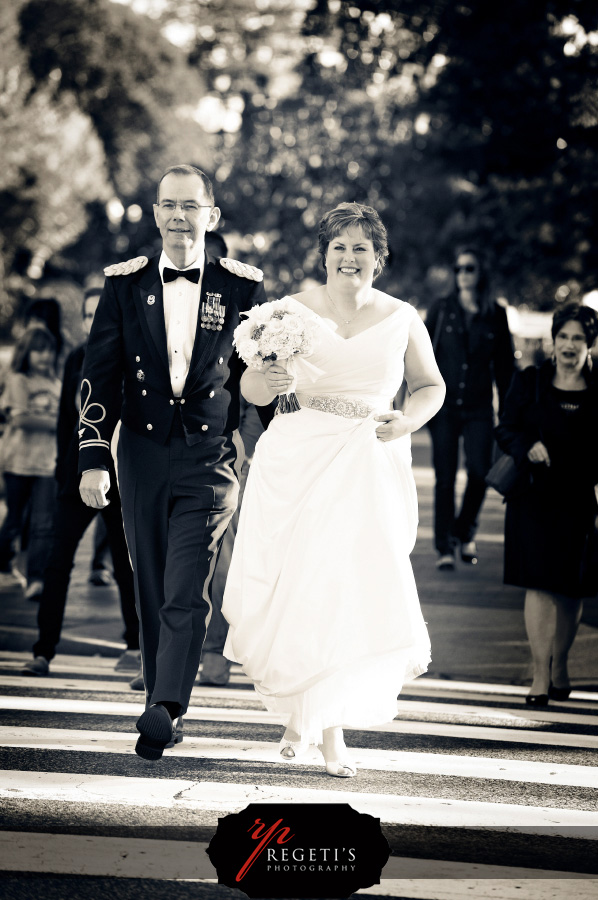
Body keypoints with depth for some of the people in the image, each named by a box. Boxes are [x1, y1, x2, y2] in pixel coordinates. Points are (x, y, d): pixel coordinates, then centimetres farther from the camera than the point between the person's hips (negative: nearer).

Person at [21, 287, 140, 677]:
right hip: (79, 473, 3)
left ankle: (135, 645, 21)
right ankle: (44, 652, -6)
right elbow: (66, 418, 12)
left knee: (126, 563, 7)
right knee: (58, 563, -5)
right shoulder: (77, 359, 8)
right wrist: (64, 467, 7)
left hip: (119, 473, -3)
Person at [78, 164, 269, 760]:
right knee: (152, 594, 9)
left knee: (187, 593, -14)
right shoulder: (124, 284, 5)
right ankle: (164, 709, 19)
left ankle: (163, 712, -21)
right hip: (142, 457, 3)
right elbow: (100, 375, 5)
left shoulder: (243, 287, 1)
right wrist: (93, 458, -3)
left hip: (210, 459, -3)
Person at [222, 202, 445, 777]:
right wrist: (265, 382, -20)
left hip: (370, 471, 1)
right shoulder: (294, 310, 2)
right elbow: (251, 387, 4)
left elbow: (430, 385, 18)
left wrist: (410, 420, -2)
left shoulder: (401, 319, 6)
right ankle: (300, 707, 27)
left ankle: (327, 725, 6)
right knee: (296, 587, 0)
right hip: (297, 464, 0)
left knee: (359, 589, -9)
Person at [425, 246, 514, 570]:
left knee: (479, 471, -9)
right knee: (445, 477, -2)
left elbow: (504, 365, 9)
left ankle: (465, 532, 16)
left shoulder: (496, 314, 6)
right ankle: (445, 548, 6)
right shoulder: (441, 309, 3)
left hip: (478, 408, 1)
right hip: (445, 406, 0)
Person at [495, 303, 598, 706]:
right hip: (535, 496, -1)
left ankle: (560, 665, 25)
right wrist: (527, 447, -17)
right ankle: (540, 673, -5)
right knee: (539, 585, -7)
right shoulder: (529, 382, 5)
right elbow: (506, 430, 4)